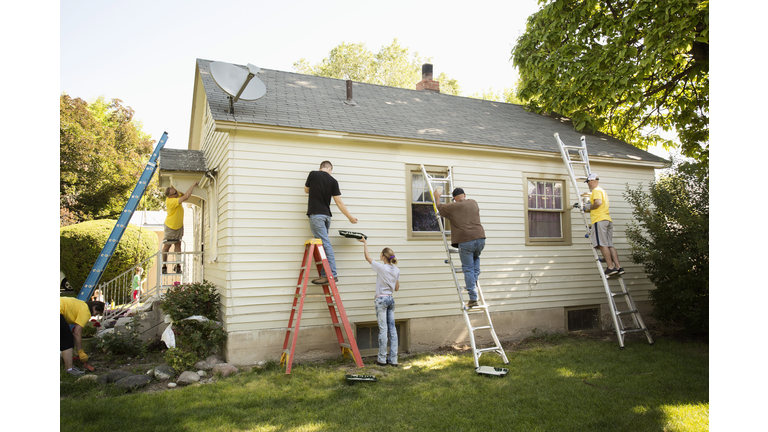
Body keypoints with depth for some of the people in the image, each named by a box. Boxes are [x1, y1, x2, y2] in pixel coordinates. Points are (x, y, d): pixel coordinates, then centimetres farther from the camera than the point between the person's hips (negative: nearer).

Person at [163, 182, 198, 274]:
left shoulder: (175, 196, -9)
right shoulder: (170, 201, -32)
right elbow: (185, 197, -43)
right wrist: (193, 185, -36)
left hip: (179, 226, 7)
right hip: (170, 227, -7)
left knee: (178, 244, 4)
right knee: (167, 246, 5)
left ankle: (177, 266, 5)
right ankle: (164, 266, 15)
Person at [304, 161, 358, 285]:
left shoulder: (313, 174, 0)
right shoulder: (333, 181, 5)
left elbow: (306, 190, 16)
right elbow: (339, 202, 2)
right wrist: (350, 216, 9)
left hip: (315, 214, -4)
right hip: (326, 215, 4)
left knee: (325, 244, -9)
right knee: (324, 244, 11)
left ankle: (332, 274, -11)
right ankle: (324, 274, 11)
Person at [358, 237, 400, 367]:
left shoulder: (381, 267, -12)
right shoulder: (396, 270, 6)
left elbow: (367, 256, 1)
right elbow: (397, 288, 12)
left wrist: (365, 242, 14)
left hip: (381, 299, -6)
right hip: (391, 299, 6)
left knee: (383, 329, -3)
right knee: (392, 328, 6)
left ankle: (382, 359, 4)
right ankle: (393, 359, 9)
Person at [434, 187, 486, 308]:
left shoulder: (452, 207, 3)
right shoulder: (474, 203, 15)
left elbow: (439, 207, 22)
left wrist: (437, 196, 39)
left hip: (465, 241, -4)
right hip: (480, 238, 4)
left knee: (468, 269, 2)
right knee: (476, 257, 35)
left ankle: (473, 299, 0)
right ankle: (475, 278, 17)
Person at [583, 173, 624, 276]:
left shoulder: (596, 190, -4)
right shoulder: (603, 191, 26)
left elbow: (598, 202, -20)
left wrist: (588, 207, -4)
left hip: (599, 220, -10)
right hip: (608, 220, 10)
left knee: (602, 245, -12)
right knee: (610, 245, 6)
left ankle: (611, 267, -17)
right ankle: (618, 267, -1)